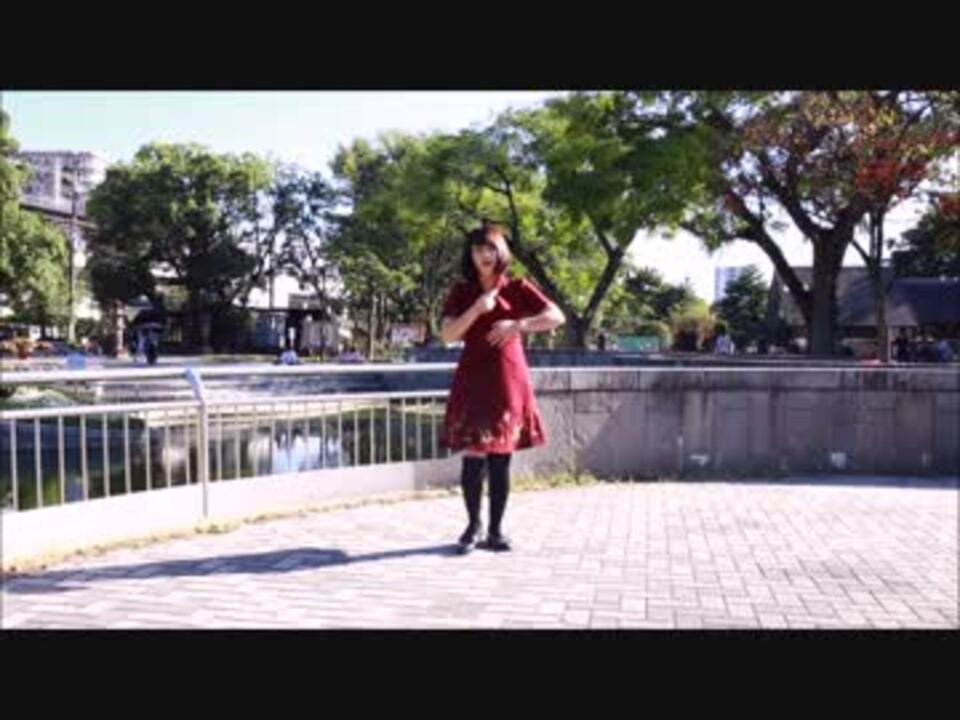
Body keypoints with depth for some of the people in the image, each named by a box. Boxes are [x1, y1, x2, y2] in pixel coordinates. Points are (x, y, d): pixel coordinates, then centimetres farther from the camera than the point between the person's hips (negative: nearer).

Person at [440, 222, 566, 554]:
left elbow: (557, 316, -4)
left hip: (509, 379, 0)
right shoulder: (461, 292, 6)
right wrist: (477, 309, -16)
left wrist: (518, 325, -16)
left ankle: (495, 530, 13)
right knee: (473, 456, -4)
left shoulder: (517, 288, 5)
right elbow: (447, 335, -5)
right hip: (473, 379, 0)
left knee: (501, 458, 3)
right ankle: (474, 523, 15)